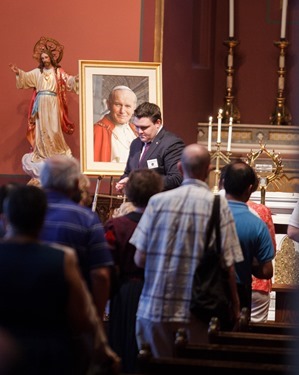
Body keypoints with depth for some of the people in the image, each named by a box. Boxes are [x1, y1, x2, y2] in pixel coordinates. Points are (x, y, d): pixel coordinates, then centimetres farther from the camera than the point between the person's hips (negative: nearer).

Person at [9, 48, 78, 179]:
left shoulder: (59, 72, 4)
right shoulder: (37, 72, 9)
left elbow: (68, 80, -7)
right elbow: (26, 76, -2)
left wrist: (76, 79, -29)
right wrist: (18, 73, -21)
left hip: (53, 103, -2)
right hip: (41, 103, 2)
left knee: (54, 128, -3)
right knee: (41, 128, 3)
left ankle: (57, 151, 11)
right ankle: (42, 152, 9)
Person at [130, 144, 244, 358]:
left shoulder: (158, 201, -2)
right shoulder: (218, 205, -6)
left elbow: (140, 259, -1)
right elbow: (227, 265, -7)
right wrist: (235, 306, 6)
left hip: (156, 306, 1)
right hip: (198, 309, -1)